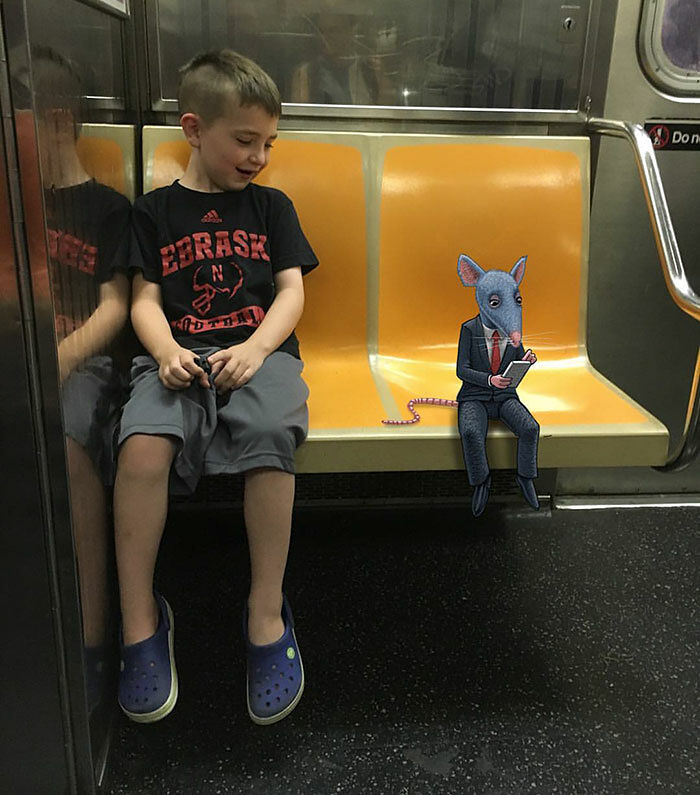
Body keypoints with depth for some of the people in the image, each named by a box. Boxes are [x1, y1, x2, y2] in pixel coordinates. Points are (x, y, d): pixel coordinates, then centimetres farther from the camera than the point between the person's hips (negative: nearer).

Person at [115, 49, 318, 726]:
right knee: (142, 443, -32)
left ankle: (266, 614, -20)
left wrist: (253, 350, -10)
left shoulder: (271, 206, 18)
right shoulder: (155, 210, 16)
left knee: (272, 436, -34)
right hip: (179, 355, 0)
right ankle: (139, 621, -14)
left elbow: (291, 291, 9)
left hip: (259, 352, 0)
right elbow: (145, 299, 9)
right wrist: (167, 352, -14)